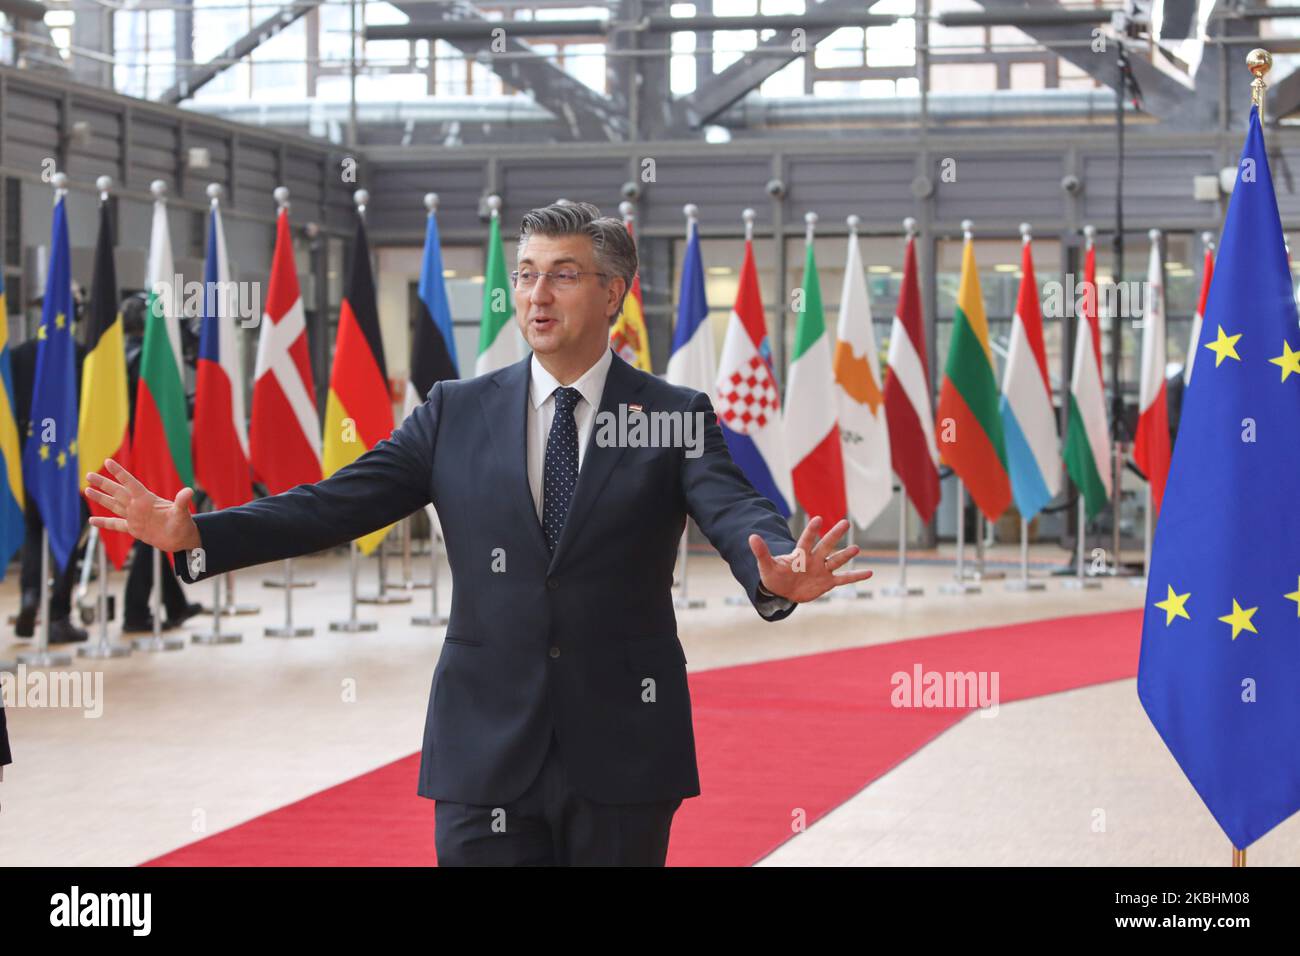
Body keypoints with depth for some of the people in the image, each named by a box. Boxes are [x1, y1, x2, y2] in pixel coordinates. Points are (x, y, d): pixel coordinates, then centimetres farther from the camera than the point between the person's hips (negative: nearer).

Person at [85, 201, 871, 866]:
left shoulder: (675, 418, 0)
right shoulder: (458, 413, 6)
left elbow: (736, 514, -16)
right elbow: (333, 506, 2)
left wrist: (776, 575, -40)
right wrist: (195, 533, -11)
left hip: (622, 752, -1)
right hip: (486, 754, 1)